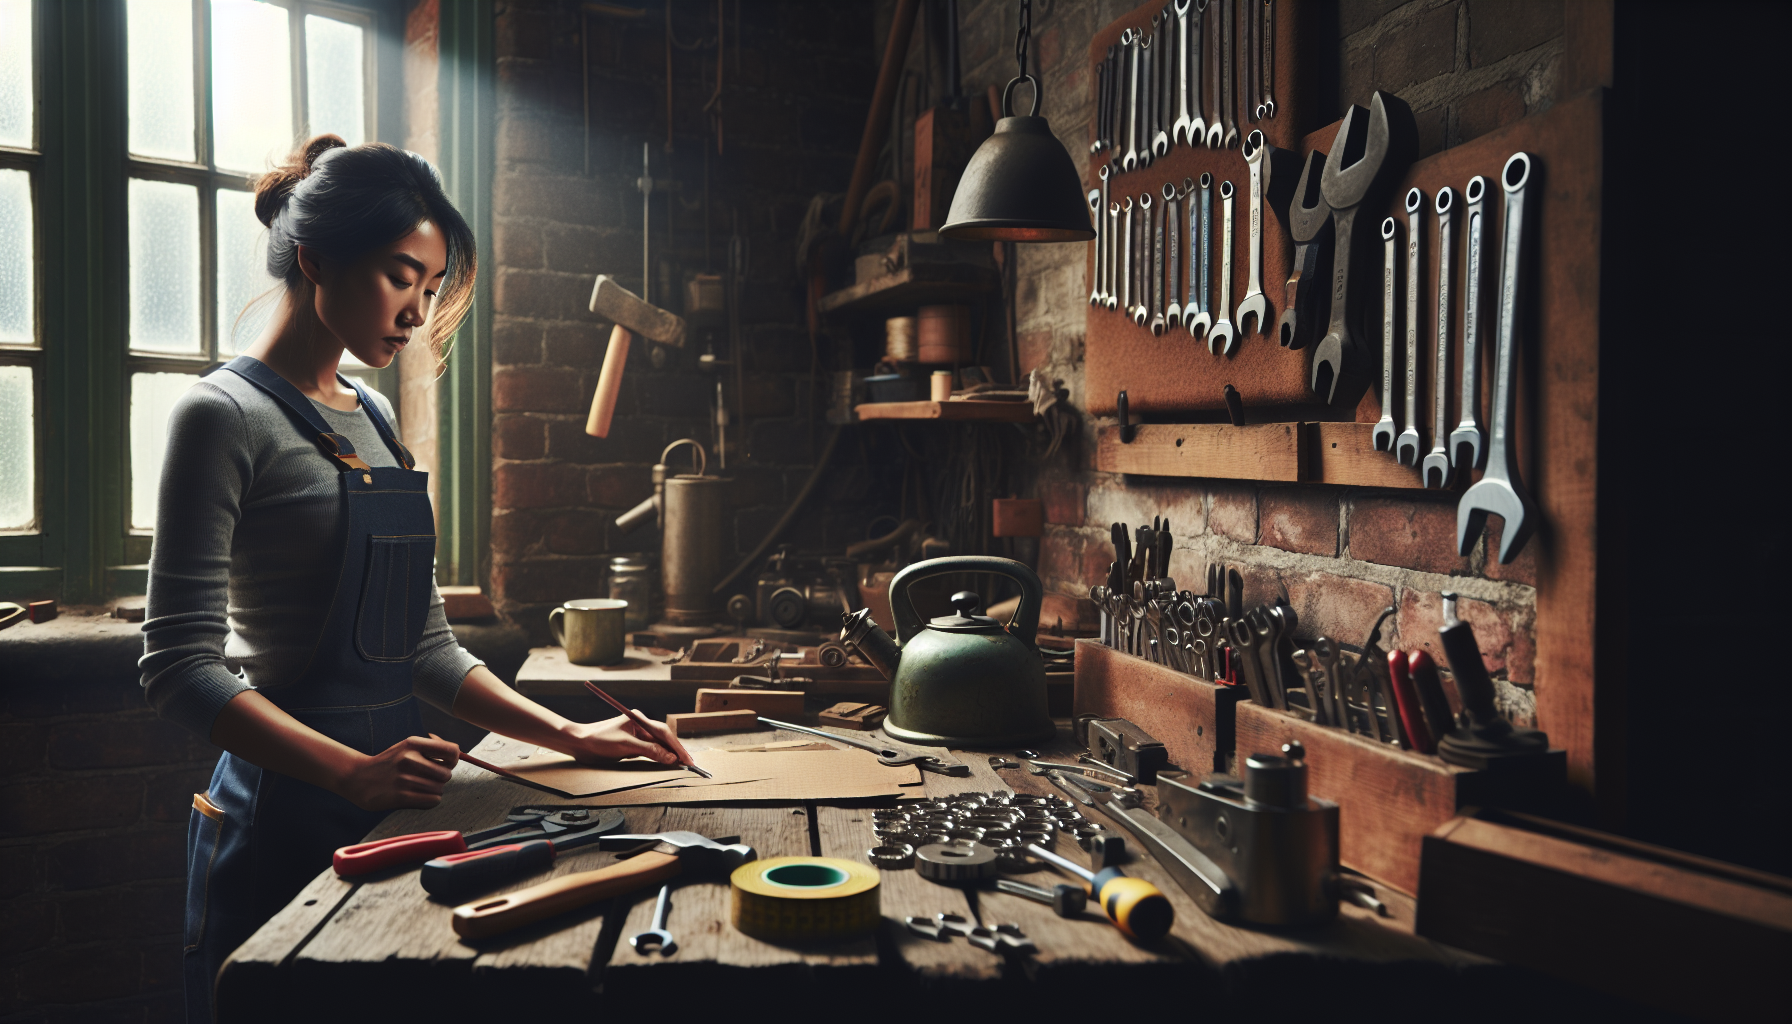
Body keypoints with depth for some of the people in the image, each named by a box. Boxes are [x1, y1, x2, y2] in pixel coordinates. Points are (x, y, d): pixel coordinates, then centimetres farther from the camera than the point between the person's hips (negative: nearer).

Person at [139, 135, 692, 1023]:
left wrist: (569, 735, 5)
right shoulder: (224, 416, -10)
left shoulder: (372, 418, 12)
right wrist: (353, 771, -27)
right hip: (285, 813, -7)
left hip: (388, 802, 7)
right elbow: (180, 664, -16)